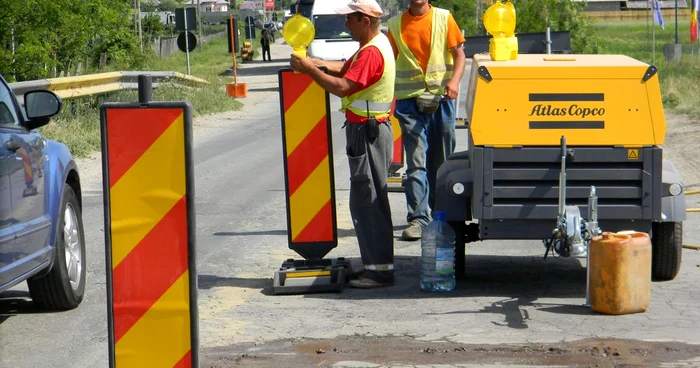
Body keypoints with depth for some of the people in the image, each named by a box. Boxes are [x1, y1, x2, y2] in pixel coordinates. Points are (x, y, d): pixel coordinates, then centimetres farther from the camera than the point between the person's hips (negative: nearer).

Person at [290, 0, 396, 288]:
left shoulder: (372, 53, -20)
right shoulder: (375, 45, 14)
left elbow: (342, 87, -25)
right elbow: (344, 68, 18)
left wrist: (309, 69, -17)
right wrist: (315, 63, 2)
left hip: (368, 132, -11)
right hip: (368, 129, 11)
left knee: (367, 200, -8)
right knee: (369, 199, 14)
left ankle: (380, 270, -7)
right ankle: (376, 262, 19)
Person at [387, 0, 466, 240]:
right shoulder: (396, 24, 7)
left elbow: (459, 54, 2)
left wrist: (454, 81, -16)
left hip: (441, 98, 0)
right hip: (410, 101, 0)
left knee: (440, 160, 10)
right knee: (416, 162, -7)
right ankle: (417, 219, -10)